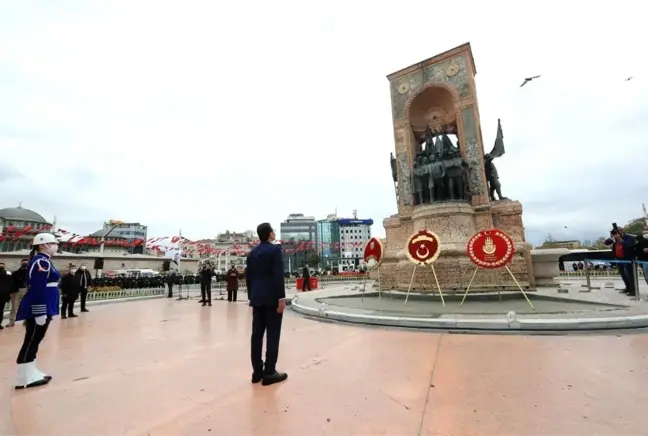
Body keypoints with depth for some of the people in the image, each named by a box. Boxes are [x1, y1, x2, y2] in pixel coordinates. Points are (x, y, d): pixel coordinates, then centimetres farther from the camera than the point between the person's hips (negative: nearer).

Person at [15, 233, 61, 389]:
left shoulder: (43, 261, 13)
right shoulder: (41, 262, -18)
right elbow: (37, 289, -23)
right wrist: (40, 313, -22)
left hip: (43, 307, 10)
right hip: (38, 309, -10)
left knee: (34, 341, 16)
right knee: (31, 341, -1)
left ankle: (31, 373, 26)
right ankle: (24, 379, 9)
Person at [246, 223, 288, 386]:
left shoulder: (252, 252, 11)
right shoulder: (275, 249, -10)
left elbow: (248, 276, 12)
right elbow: (278, 275, -17)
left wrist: (251, 296, 19)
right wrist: (281, 297, -15)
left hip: (257, 298, 7)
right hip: (271, 298, -7)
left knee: (257, 334, 10)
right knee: (272, 335, 0)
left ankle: (257, 371, 18)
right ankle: (269, 373, 5)